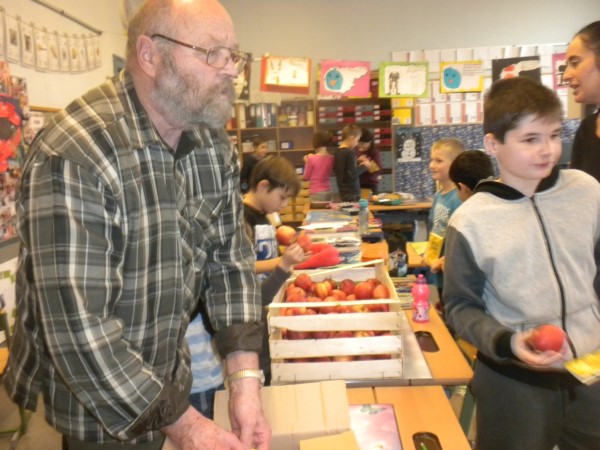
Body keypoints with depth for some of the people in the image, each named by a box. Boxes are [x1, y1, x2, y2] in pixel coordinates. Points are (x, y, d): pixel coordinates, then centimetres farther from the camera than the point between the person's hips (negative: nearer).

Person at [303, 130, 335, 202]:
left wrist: (307, 162, 8)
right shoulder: (331, 158, 1)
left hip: (317, 193, -6)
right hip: (328, 191, 6)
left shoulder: (312, 159, -14)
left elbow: (306, 177, -3)